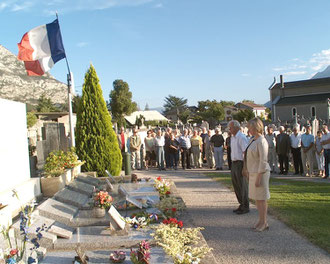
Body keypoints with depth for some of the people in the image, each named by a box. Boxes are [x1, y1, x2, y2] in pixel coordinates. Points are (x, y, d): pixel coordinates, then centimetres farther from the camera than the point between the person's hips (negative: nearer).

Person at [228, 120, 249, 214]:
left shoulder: (241, 137, -16)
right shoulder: (232, 137, 14)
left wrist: (244, 167, -22)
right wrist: (233, 163, 17)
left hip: (240, 163, -9)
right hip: (234, 163, 9)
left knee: (242, 185, -1)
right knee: (235, 184, 14)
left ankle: (245, 207, 9)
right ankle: (241, 205, 25)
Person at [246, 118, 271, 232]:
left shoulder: (261, 141, -18)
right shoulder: (253, 140, 11)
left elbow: (263, 161, -20)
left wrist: (258, 178, -21)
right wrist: (249, 172, 18)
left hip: (260, 172, -9)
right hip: (253, 172, 9)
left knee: (261, 198, -1)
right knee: (256, 198, 14)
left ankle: (264, 223, 9)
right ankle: (261, 220, 24)